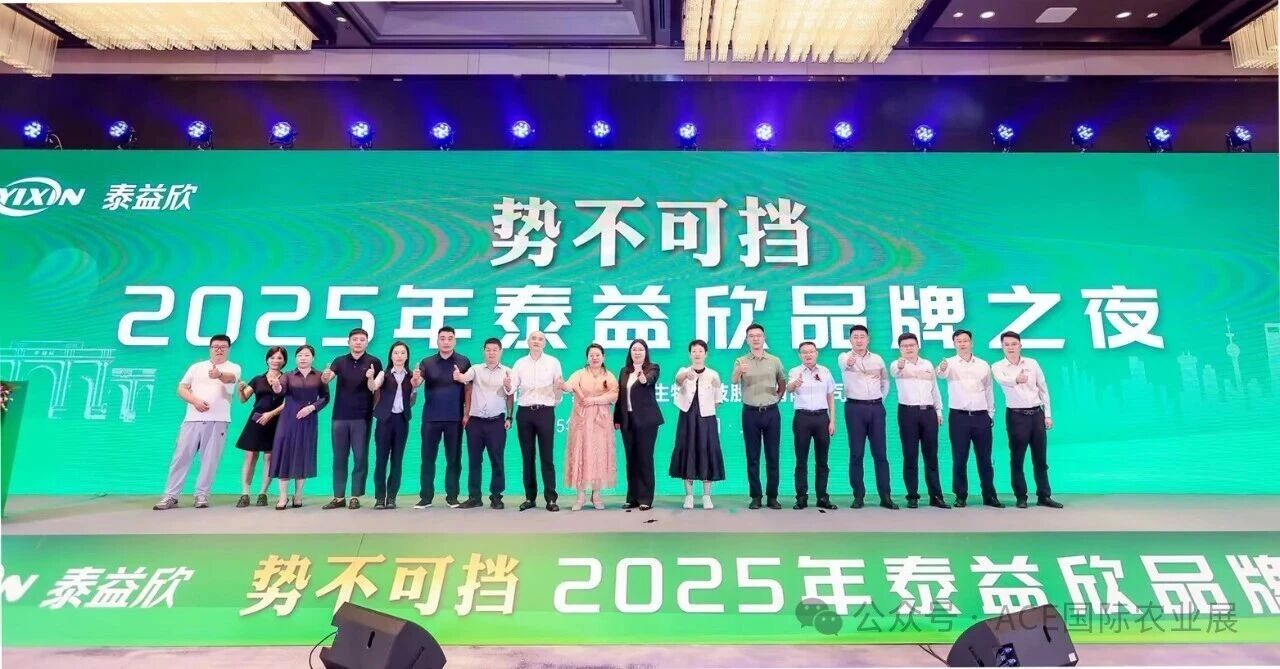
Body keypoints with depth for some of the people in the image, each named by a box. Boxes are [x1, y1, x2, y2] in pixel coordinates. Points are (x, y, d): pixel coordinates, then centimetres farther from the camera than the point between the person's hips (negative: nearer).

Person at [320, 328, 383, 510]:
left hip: (362, 417, -2)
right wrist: (325, 375, -31)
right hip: (340, 416, 2)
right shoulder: (339, 361, 7)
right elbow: (325, 379, -8)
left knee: (360, 458, 1)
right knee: (339, 458, 7)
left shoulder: (374, 362, 1)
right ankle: (338, 497, 15)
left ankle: (355, 497, 9)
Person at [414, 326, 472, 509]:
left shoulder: (463, 362, 4)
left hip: (455, 417, -1)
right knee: (428, 458, 4)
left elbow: (470, 388, 5)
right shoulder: (427, 362, 7)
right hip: (431, 417, 1)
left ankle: (452, 496, 14)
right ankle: (426, 496, 12)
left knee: (454, 458, 5)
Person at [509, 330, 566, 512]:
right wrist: (507, 386, -23)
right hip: (524, 412, 2)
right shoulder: (520, 363, 8)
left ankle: (550, 498, 3)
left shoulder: (553, 362, 4)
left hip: (546, 412, -2)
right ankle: (530, 497, 16)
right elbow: (511, 388, -2)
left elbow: (560, 390, 2)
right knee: (527, 456, 7)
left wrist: (559, 387, -20)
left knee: (547, 456, -2)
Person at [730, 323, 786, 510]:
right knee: (752, 456, 3)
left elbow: (782, 383, 20)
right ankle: (755, 496, 11)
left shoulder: (775, 360, 6)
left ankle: (772, 496, 13)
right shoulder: (741, 361, 0)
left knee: (772, 456, 4)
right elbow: (734, 381, -21)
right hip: (750, 413, -1)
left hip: (771, 412, 1)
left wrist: (777, 397, 7)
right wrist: (739, 372, -42)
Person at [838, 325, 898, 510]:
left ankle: (885, 496, 9)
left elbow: (885, 381, 25)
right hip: (855, 408, -3)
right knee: (856, 453, 0)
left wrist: (881, 398, 12)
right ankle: (858, 496, 8)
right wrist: (849, 362, -52)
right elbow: (844, 364, -29)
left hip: (876, 407, 3)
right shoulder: (844, 357, -3)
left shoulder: (877, 359, 11)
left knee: (880, 453, 3)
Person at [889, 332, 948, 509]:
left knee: (931, 456, 7)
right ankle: (912, 496, 9)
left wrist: (939, 410, 13)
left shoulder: (928, 365, 14)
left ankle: (936, 496, 13)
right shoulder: (898, 365, -1)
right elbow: (894, 372, -27)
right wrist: (900, 366, -50)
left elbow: (935, 389, 19)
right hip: (908, 412, -3)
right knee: (910, 456, 1)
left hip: (929, 412, 4)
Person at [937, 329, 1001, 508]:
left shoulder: (983, 365, 9)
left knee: (985, 458, 8)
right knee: (959, 458, 2)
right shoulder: (950, 363, -2)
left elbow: (989, 390, 16)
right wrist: (941, 369, -49)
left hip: (981, 416, 3)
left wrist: (991, 414, 14)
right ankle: (961, 496, 12)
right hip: (959, 417, -2)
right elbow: (941, 374, -26)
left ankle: (989, 495, 19)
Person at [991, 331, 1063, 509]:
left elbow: (1043, 389, 10)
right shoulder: (998, 367, -4)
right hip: (1016, 415, -3)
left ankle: (1044, 496, 19)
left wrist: (1048, 415, 6)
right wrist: (1016, 379, -50)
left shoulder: (1032, 363, 6)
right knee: (1017, 458, 2)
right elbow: (1002, 380, -27)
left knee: (1040, 458, 9)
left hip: (1037, 413, 3)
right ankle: (1021, 497, 11)